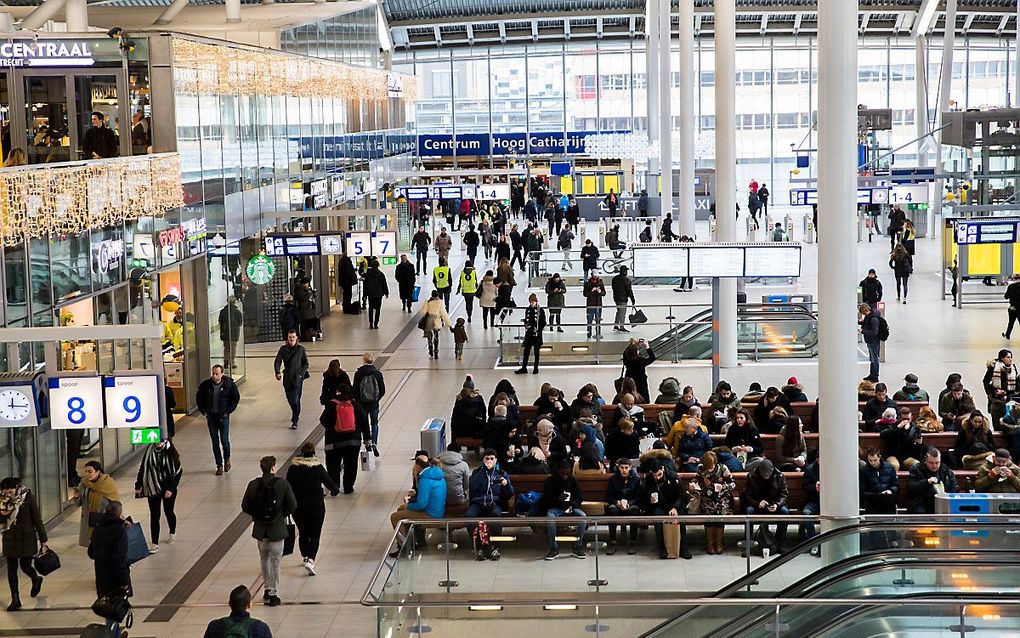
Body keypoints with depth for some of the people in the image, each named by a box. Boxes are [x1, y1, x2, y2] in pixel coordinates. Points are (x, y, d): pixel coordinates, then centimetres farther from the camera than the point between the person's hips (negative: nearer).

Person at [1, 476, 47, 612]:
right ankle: (15, 600, 13)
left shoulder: (28, 497, -13)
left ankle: (36, 580, 37)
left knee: (25, 566, 2)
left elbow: (37, 519, -8)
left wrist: (43, 539, -6)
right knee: (11, 569, 4)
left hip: (27, 539, -3)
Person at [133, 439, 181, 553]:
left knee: (168, 511, 15)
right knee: (154, 515, 0)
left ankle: (172, 533, 42)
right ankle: (154, 543, 3)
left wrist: (171, 488, -16)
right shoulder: (149, 449, -4)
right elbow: (142, 467, 5)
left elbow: (177, 471, -10)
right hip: (153, 487, 2)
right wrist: (138, 486, 5)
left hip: (167, 487, -2)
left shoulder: (170, 451, -12)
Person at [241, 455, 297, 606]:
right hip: (277, 529, -2)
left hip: (260, 529, 3)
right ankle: (273, 594, 8)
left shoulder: (253, 485, -7)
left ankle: (267, 588, 27)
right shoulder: (282, 484, -14)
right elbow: (292, 505, -11)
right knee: (275, 561, 6)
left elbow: (245, 507, -4)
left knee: (264, 559, 21)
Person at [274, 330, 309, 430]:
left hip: (297, 377, -3)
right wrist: (277, 372, -20)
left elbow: (306, 363, 6)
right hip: (287, 377, 3)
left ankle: (295, 421, -7)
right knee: (289, 399, 13)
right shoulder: (283, 349, 3)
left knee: (296, 399, -11)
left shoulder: (301, 349, 0)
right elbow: (277, 361, -3)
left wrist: (301, 374, -6)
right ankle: (295, 413, 40)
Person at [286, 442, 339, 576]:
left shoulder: (293, 468, -5)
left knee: (303, 533, 22)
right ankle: (311, 560, -14)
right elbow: (331, 485, -6)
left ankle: (305, 557, 36)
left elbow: (288, 488, 0)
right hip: (316, 507, -3)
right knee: (314, 535, 3)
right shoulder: (318, 468, -11)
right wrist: (335, 491, 16)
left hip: (298, 508, 3)